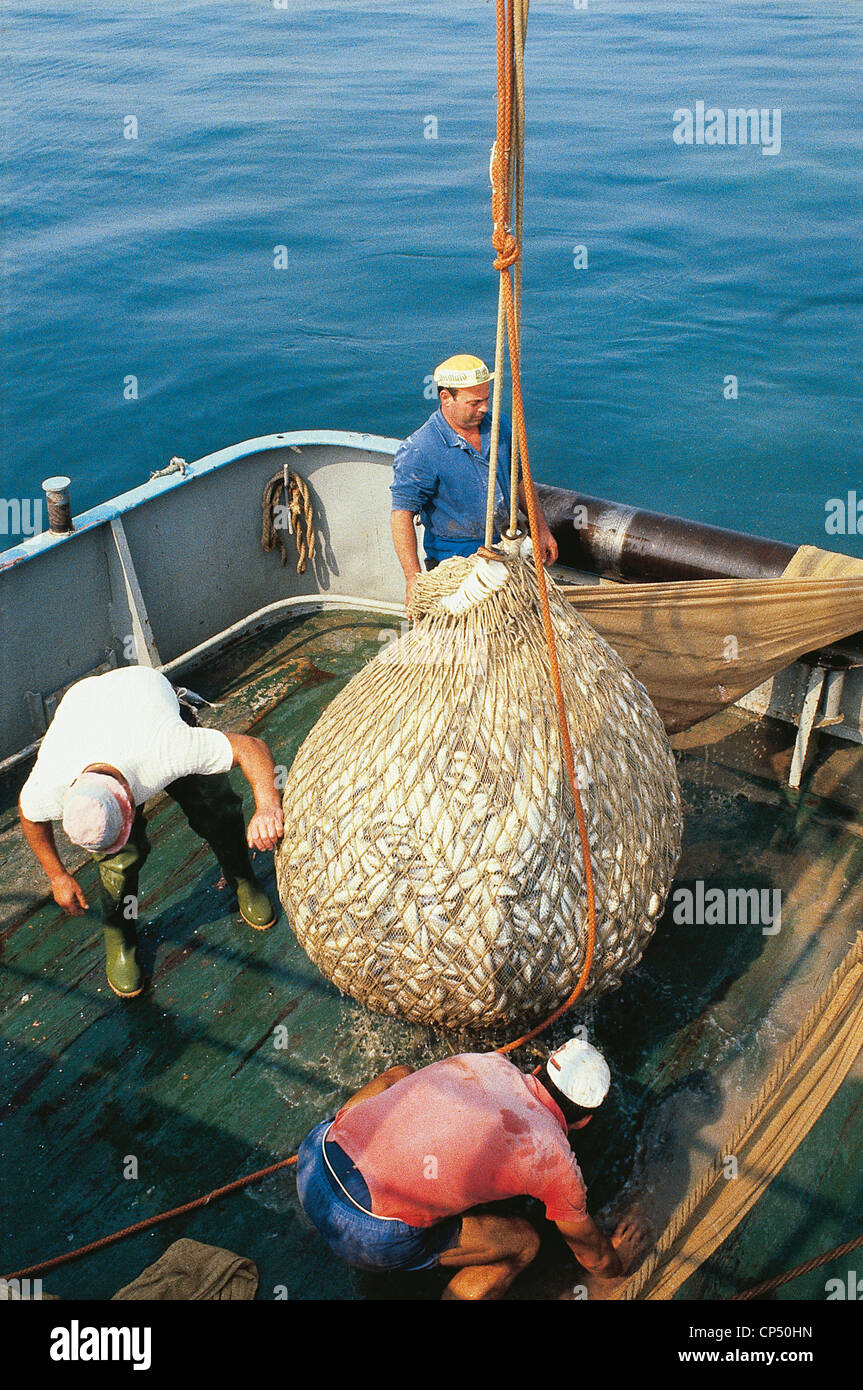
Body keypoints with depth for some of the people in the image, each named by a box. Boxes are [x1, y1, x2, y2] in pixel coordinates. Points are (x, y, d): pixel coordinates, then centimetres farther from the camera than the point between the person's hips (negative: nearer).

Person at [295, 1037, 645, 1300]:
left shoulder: (485, 1062, 14)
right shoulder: (555, 1161, 2)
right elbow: (591, 1250, 22)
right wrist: (616, 1263, 46)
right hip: (369, 1240, -6)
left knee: (398, 1076, 30)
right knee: (522, 1240, 14)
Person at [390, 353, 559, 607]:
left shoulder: (499, 427, 1)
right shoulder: (418, 451, -19)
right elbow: (401, 513, -21)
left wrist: (542, 530, 15)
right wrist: (413, 578, -28)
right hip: (454, 558, -6)